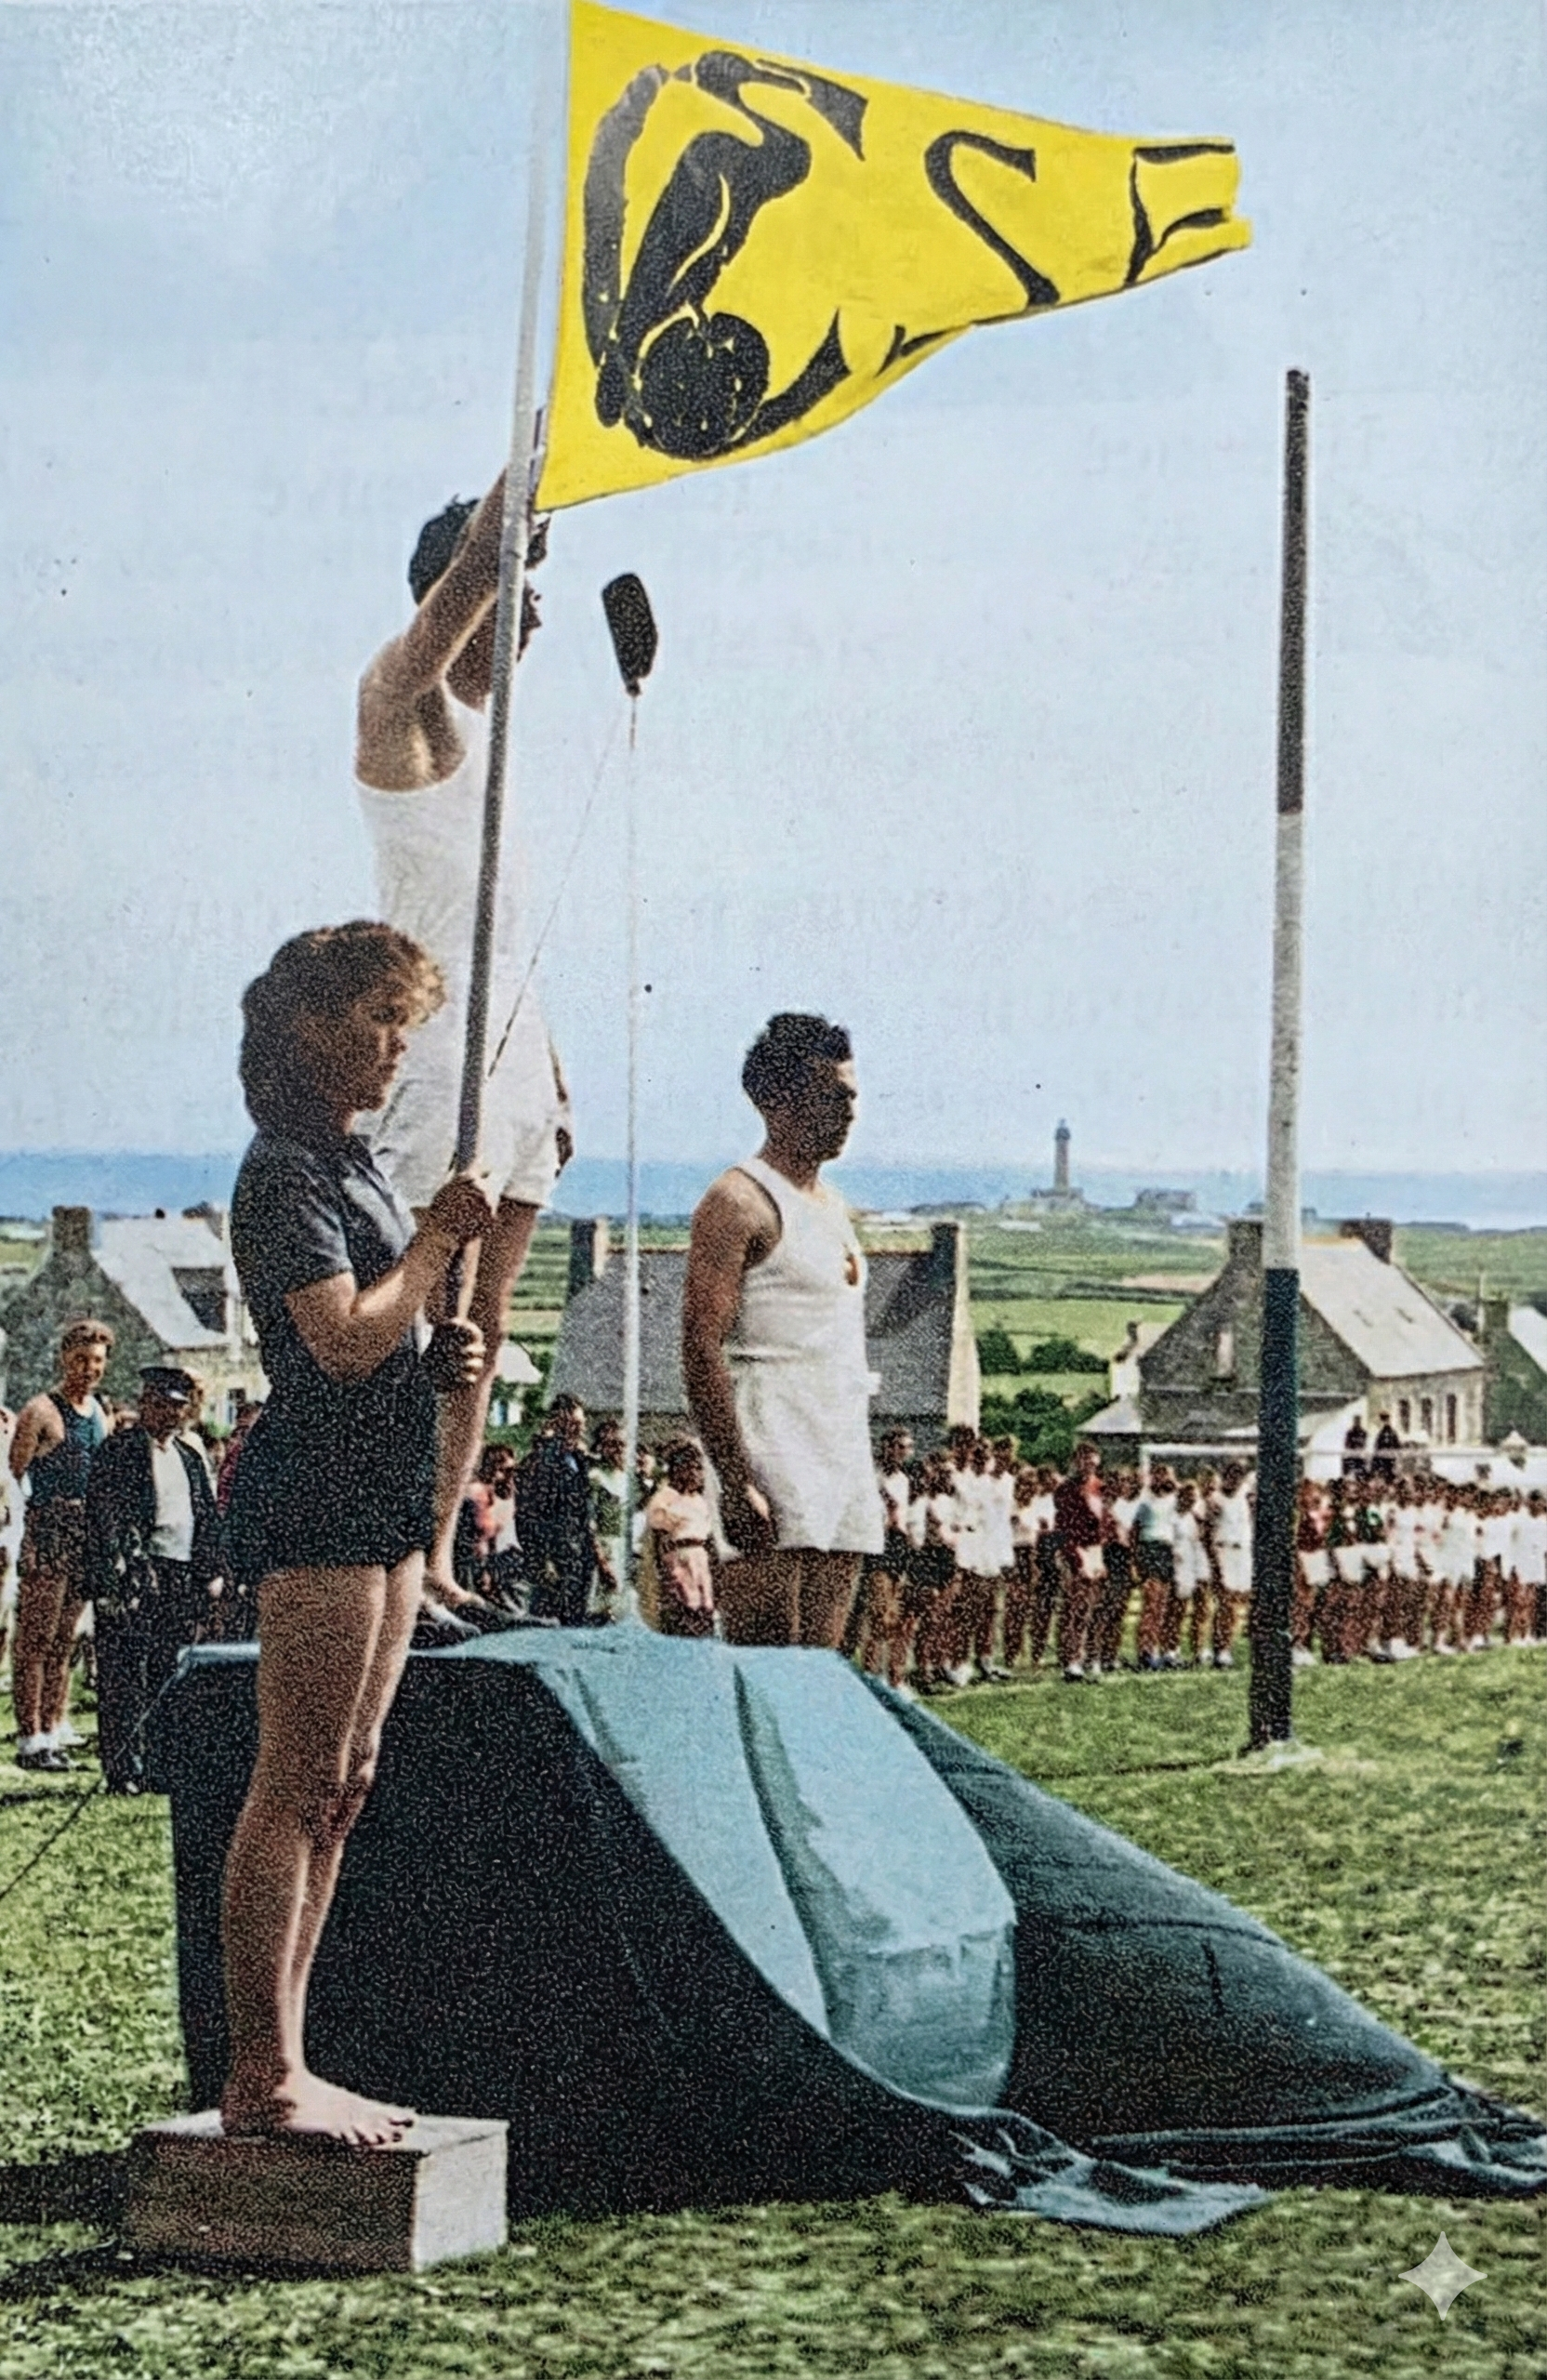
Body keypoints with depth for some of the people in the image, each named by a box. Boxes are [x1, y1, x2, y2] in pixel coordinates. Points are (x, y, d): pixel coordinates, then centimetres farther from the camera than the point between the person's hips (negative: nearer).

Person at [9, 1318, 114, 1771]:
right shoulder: (41, 1412, -7)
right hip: (48, 1533, -7)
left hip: (89, 1535, 7)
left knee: (63, 1639, 12)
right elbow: (15, 1475, -11)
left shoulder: (102, 1413, 15)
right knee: (35, 1638, -6)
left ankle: (55, 1730, 16)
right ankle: (30, 1739, -7)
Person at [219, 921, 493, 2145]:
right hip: (317, 1497, -10)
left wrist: (449, 1348, 8)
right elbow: (344, 1339, -22)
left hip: (384, 1494, 10)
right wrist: (441, 1238, -10)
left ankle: (281, 2065, 14)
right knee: (295, 1787, -9)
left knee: (344, 1782, 10)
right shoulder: (285, 1171, -11)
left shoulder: (355, 1162, 18)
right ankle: (263, 2077, -7)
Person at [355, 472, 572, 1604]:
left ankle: (437, 1563, 7)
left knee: (480, 1327, 6)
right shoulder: (405, 701, -3)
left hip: (511, 1051, 9)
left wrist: (552, 1074, 19)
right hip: (437, 1057, -9)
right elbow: (476, 563, -22)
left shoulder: (489, 730, 22)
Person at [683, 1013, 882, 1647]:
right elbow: (702, 1351, -14)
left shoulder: (833, 1207, 21)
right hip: (774, 1453, -8)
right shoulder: (739, 1203, -7)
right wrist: (737, 1482, -21)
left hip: (846, 1453, 8)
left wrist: (858, 1464, 19)